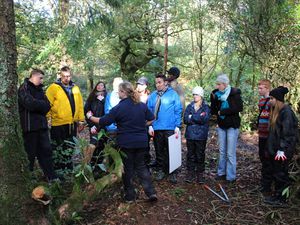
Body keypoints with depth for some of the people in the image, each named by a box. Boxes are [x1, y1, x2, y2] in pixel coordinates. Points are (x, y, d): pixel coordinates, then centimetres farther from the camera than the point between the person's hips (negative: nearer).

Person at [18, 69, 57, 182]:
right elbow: (30, 103, -22)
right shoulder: (24, 88, -6)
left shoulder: (39, 89, 16)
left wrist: (37, 104, -12)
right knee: (30, 154, 2)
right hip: (29, 126, -7)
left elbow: (47, 106, 6)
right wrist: (42, 104, -5)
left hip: (41, 125, 7)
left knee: (46, 151, 7)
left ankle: (51, 177, 12)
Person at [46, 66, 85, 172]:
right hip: (58, 124, -5)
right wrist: (48, 118, -16)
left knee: (70, 148, 17)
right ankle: (57, 169, 19)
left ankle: (68, 168, 32)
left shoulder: (75, 88, 10)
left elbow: (80, 104, 10)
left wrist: (81, 120, 8)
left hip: (72, 124, 5)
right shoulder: (53, 88, -6)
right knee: (58, 148, 5)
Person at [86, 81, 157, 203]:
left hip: (126, 143, -4)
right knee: (141, 166, 16)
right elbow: (151, 119, 10)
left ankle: (130, 195, 21)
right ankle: (151, 192, 9)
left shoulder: (118, 108, -13)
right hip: (141, 142, 4)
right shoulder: (142, 105, 0)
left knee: (128, 169, 11)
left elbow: (104, 121, -8)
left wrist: (90, 117, 8)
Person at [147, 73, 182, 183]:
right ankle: (161, 170, 27)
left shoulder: (173, 94, -4)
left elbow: (178, 111, -4)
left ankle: (172, 172, 17)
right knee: (159, 151, 13)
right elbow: (149, 111, 7)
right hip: (156, 129, 3)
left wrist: (177, 126, -9)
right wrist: (150, 126, -1)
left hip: (170, 129, -3)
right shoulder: (153, 95, 5)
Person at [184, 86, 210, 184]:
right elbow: (185, 119, -5)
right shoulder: (189, 107, 7)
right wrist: (198, 118, -13)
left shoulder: (206, 107, -1)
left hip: (201, 136, -2)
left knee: (200, 155, 5)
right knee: (190, 154, 8)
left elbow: (204, 119, -16)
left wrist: (192, 117, -10)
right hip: (190, 135, 2)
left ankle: (200, 174, 16)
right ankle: (190, 173, 19)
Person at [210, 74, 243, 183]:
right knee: (222, 151, 14)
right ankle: (221, 173, 26)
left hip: (232, 126, -4)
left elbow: (239, 108, -19)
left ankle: (231, 176, 10)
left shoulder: (234, 93, -11)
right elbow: (213, 110, 3)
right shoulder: (216, 94, 1)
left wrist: (222, 112, -18)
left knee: (231, 153, 0)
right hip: (221, 125, 5)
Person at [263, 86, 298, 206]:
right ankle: (277, 195, 28)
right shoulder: (276, 111, 12)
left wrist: (282, 149, -21)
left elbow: (287, 132, -20)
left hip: (283, 150, -9)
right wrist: (270, 148, 16)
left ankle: (281, 199, 14)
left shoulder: (286, 111, -16)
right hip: (275, 148, 9)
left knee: (280, 174, 1)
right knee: (274, 172, 15)